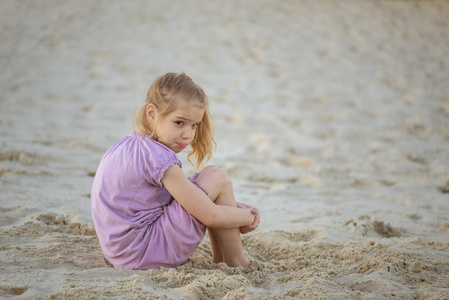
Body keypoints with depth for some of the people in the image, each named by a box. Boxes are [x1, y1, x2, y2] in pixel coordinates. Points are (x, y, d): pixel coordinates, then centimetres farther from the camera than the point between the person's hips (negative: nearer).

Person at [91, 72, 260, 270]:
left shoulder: (128, 144, 10)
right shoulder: (158, 157, -21)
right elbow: (210, 216, -18)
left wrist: (235, 208, 7)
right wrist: (249, 216, 0)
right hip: (142, 256, -10)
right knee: (217, 178, -10)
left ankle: (219, 259, 20)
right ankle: (237, 264, 0)